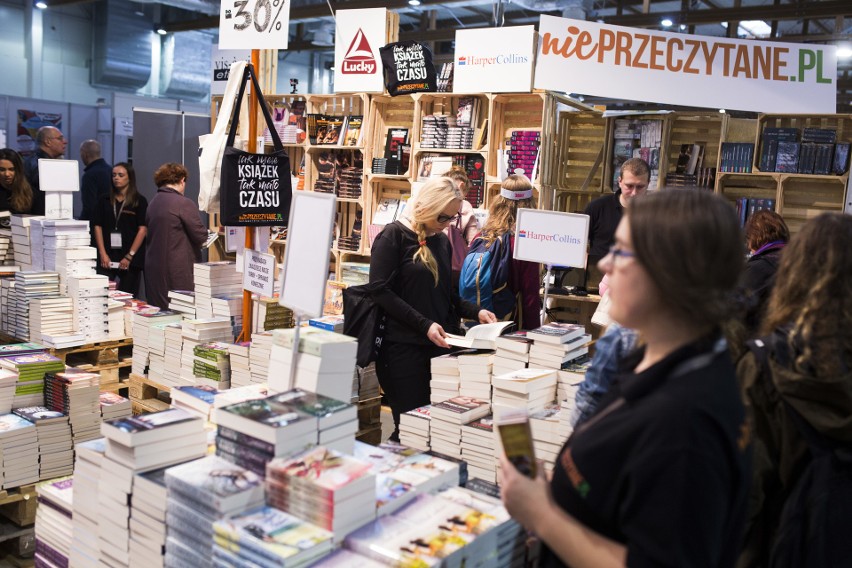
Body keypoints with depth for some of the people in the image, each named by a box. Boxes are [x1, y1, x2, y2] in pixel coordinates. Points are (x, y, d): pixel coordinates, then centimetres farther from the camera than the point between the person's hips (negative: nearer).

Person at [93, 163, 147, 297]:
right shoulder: (104, 200, 12)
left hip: (131, 260, -2)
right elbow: (98, 226, 7)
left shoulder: (139, 201, 2)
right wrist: (103, 253, -4)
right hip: (107, 258, 2)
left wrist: (129, 256, -10)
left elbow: (143, 229, -4)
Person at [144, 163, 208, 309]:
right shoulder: (184, 204, -13)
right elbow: (201, 236, -13)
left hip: (153, 269, 7)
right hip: (178, 271, -7)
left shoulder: (153, 203, 9)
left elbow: (151, 234, 15)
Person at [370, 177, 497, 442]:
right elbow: (381, 291, -14)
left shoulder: (442, 241, 15)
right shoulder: (394, 236, -6)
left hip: (440, 346, 7)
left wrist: (475, 311, 4)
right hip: (404, 348, -6)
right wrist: (424, 325, -19)